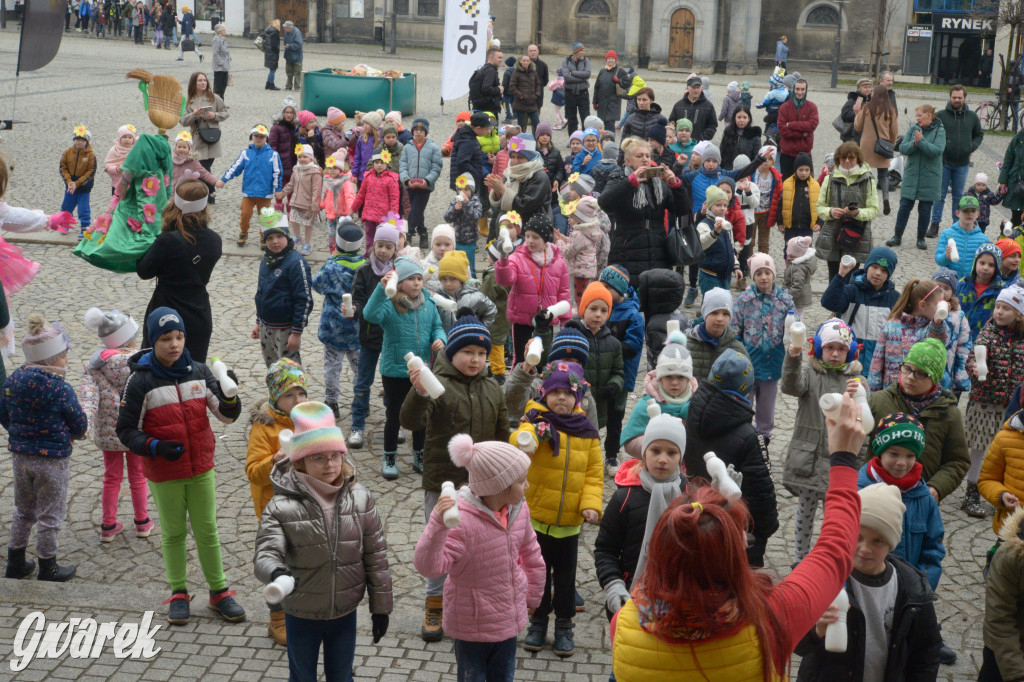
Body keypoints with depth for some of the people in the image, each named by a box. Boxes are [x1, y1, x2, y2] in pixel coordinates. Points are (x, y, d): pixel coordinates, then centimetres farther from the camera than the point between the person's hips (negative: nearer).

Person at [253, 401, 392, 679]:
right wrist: (276, 572, -49)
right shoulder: (282, 507, -17)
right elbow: (265, 554, -26)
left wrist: (380, 606, 2)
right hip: (301, 615, -2)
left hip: (345, 613, 2)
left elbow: (376, 556, -2)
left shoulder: (360, 499, -9)